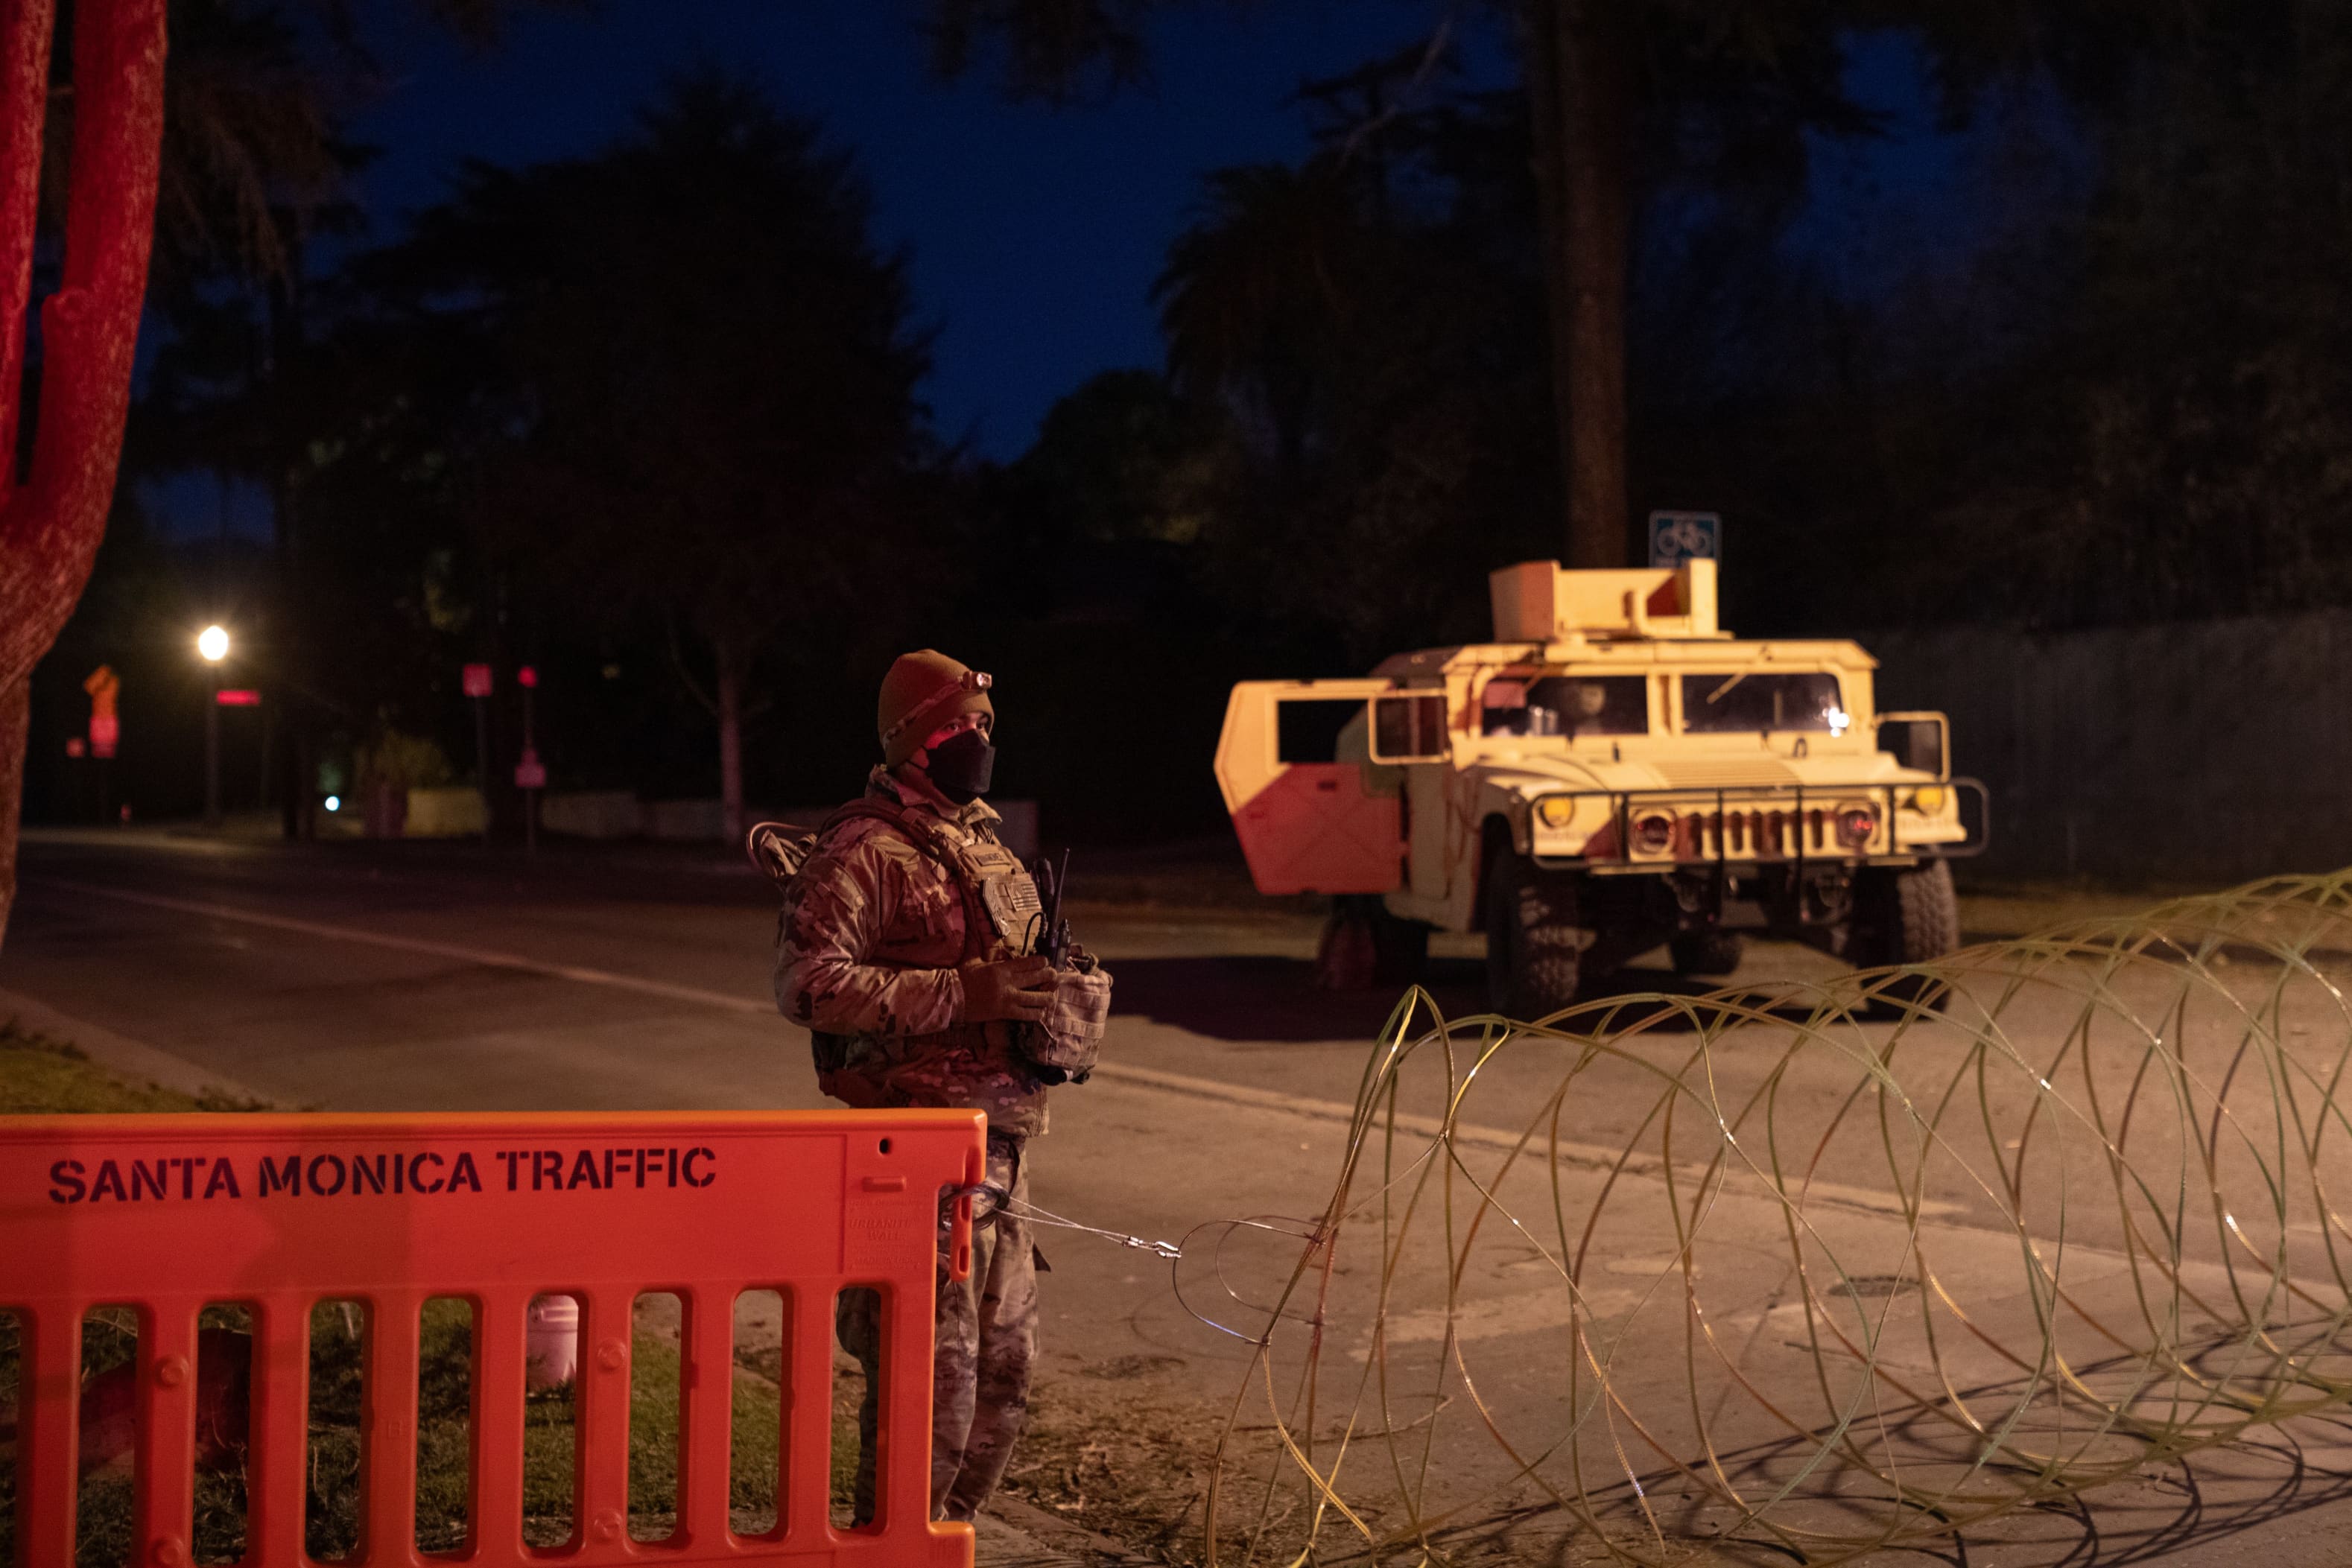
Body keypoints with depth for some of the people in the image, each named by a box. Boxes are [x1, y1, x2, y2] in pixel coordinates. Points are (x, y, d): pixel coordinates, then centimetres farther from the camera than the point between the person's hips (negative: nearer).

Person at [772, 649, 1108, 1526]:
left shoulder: (983, 845, 17)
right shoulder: (863, 853, -10)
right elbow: (806, 983, -22)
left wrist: (1054, 987, 4)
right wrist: (959, 995, -24)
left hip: (1000, 1143, 9)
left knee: (1004, 1367, 16)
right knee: (932, 1377, -7)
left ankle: (944, 1535, 32)